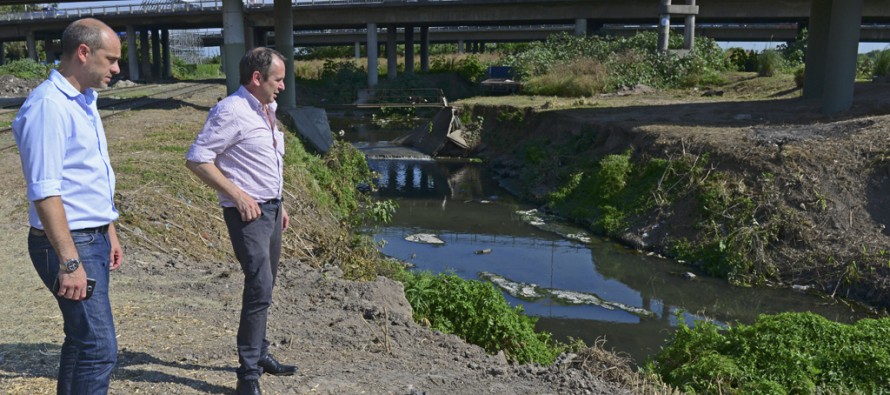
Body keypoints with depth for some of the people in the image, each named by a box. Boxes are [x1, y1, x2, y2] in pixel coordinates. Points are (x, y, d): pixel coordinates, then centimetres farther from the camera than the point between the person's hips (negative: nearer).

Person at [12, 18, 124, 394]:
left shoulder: (84, 101, 12)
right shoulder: (48, 105, -18)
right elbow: (44, 193, -22)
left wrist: (109, 233, 20)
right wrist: (69, 261, -24)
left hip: (94, 238, 10)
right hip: (68, 244, -10)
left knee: (82, 339, 17)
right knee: (99, 349, -8)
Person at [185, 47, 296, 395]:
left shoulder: (266, 110, 14)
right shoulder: (232, 111, -15)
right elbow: (197, 159, -17)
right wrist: (238, 195, -18)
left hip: (271, 208, 9)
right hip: (248, 212, -9)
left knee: (263, 288, 16)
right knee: (260, 289, -11)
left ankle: (260, 355, 29)